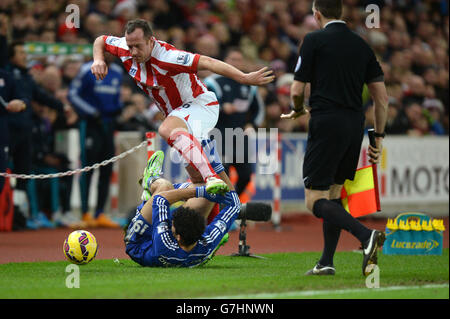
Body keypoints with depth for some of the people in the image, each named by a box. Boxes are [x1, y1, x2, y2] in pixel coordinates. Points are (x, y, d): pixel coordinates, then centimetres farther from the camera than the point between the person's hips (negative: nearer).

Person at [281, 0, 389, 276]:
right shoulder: (362, 46, 12)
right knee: (334, 194, 18)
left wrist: (299, 110, 18)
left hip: (326, 125, -6)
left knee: (316, 200, -6)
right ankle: (327, 262, 15)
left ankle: (366, 235, -27)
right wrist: (379, 137, 16)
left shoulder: (314, 41, -4)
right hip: (355, 127, 6)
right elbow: (382, 97, 9)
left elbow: (297, 90, -4)